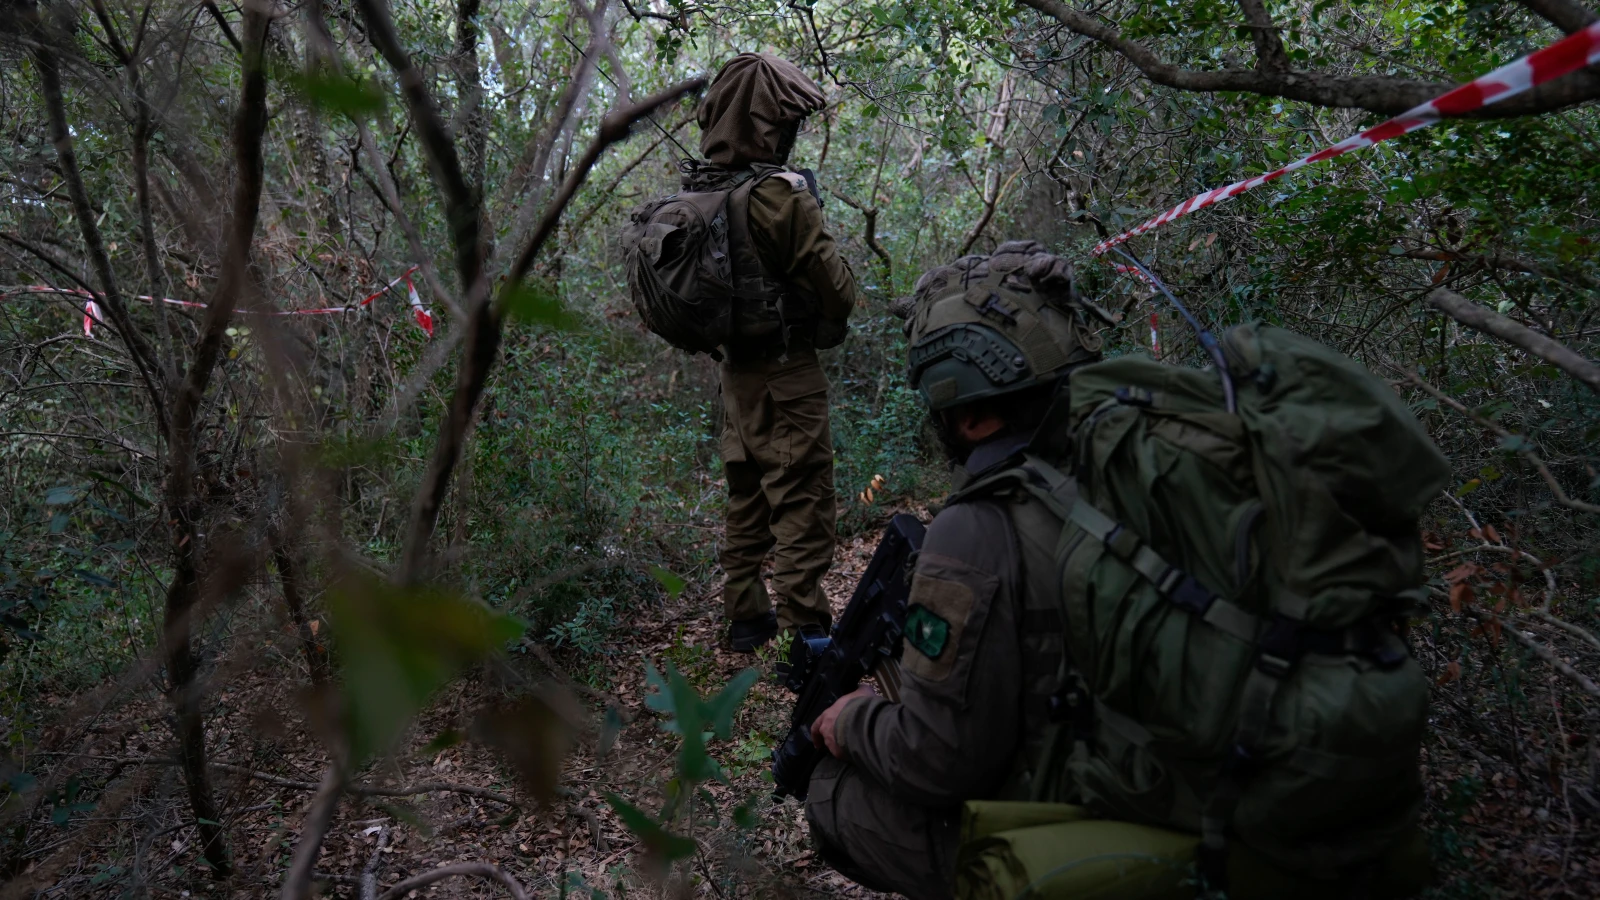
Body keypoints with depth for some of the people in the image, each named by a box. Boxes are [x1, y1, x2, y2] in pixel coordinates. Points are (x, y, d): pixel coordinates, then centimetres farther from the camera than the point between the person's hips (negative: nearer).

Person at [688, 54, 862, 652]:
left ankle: (746, 619, 28)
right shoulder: (778, 194, -19)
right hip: (787, 371, -8)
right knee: (802, 502, 0)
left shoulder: (694, 192, 3)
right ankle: (802, 631, 4)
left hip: (735, 370, 8)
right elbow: (835, 287, -13)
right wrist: (828, 328, 5)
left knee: (746, 497, 18)